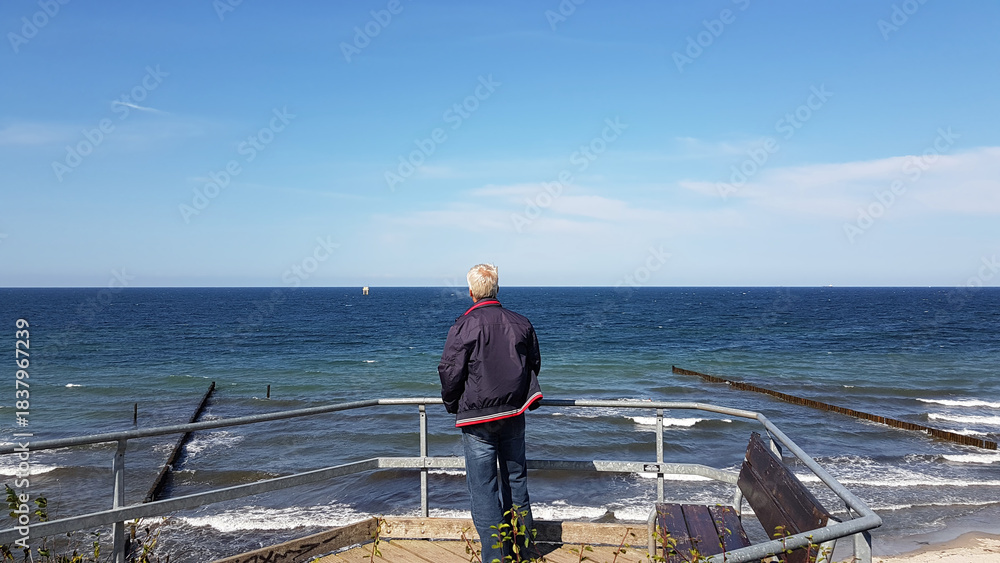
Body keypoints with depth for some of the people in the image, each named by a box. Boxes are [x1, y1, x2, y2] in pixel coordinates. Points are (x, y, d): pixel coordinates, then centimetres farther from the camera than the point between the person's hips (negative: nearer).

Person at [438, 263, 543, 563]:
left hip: (477, 417, -5)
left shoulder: (464, 326, -13)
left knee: (483, 485, 3)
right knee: (516, 478, 18)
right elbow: (534, 365, 13)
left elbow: (450, 372, -12)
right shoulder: (522, 324, 3)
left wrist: (452, 404, 6)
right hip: (514, 414, 5)